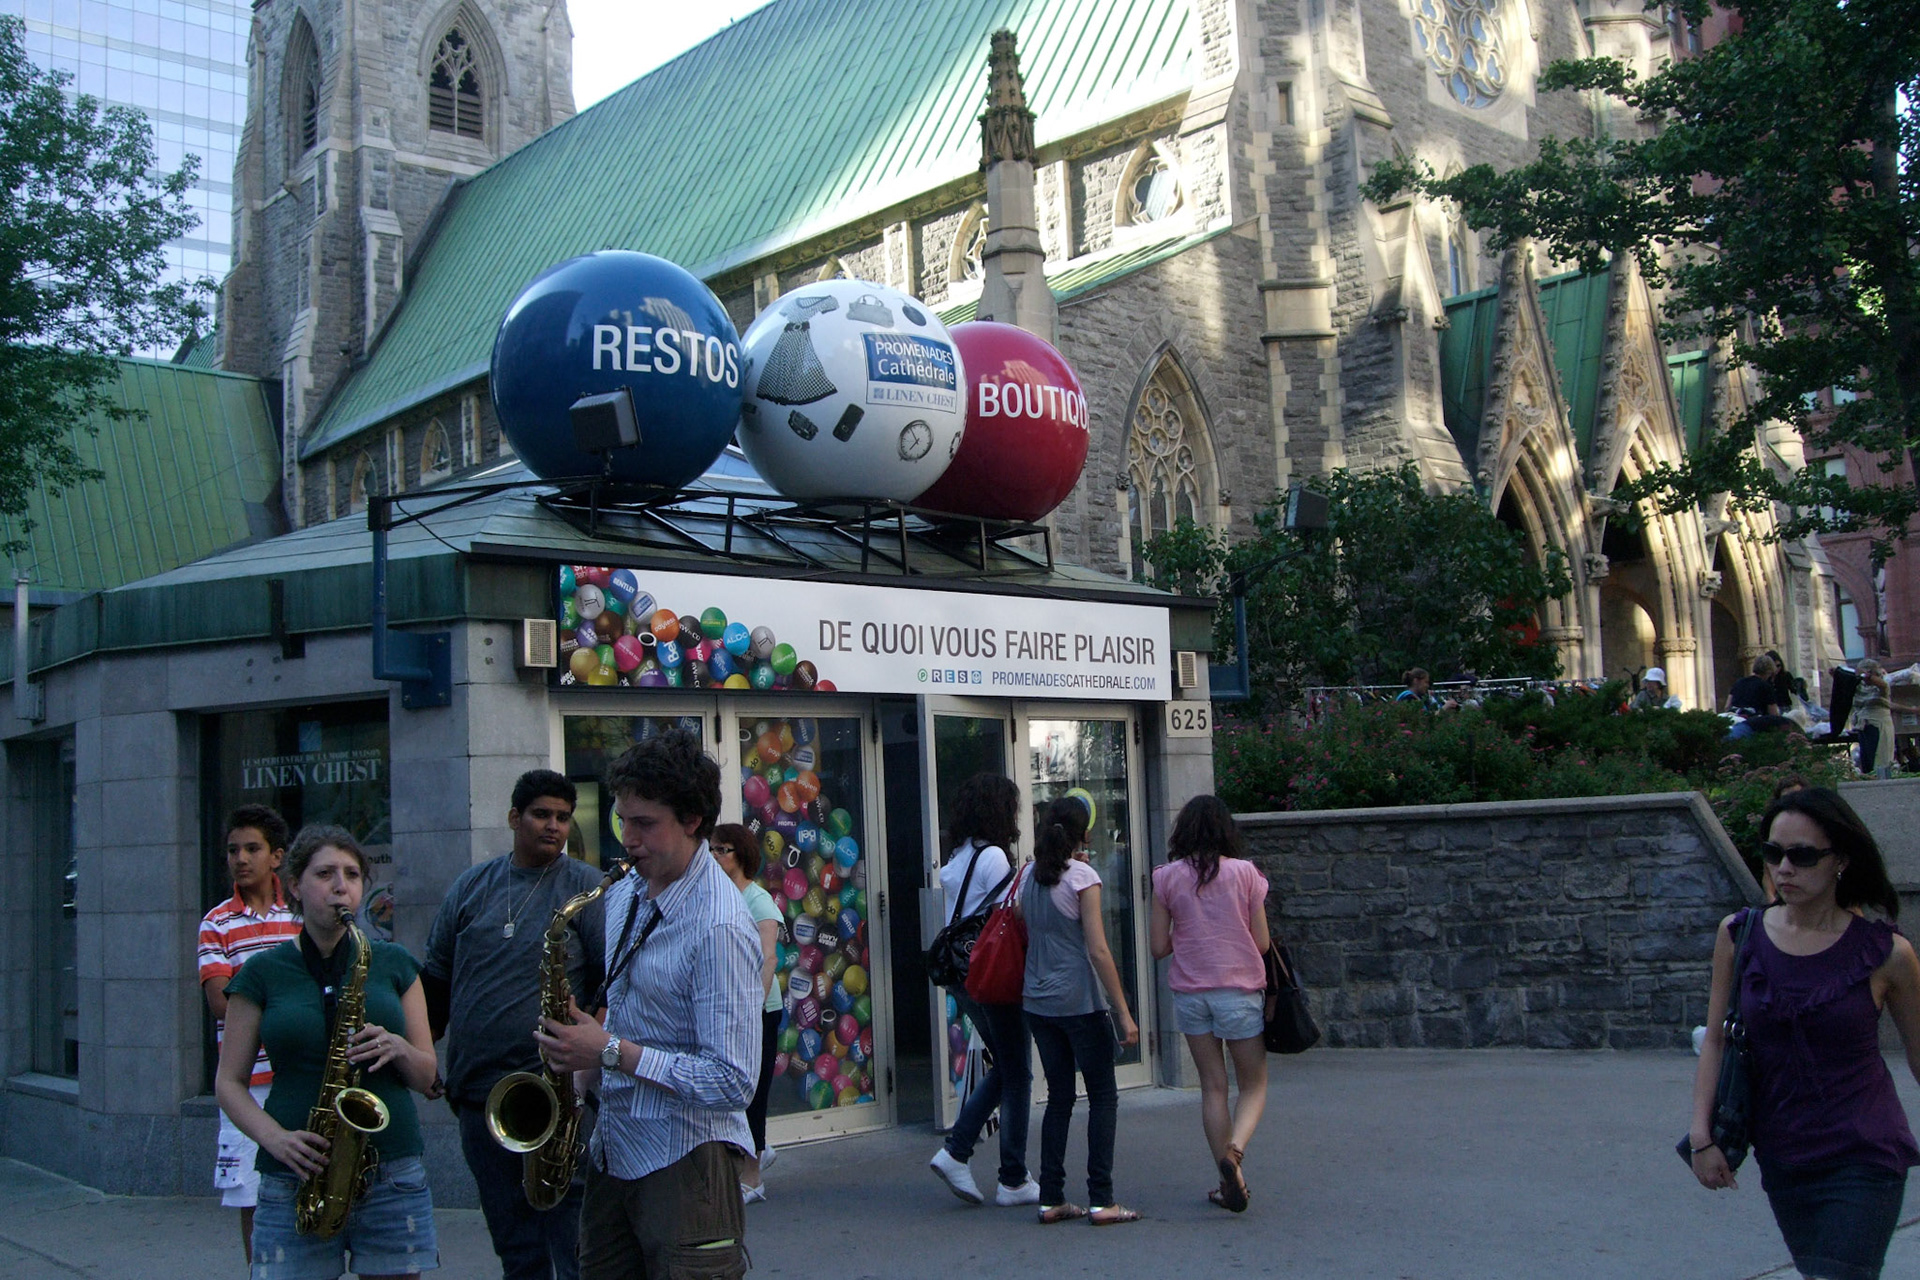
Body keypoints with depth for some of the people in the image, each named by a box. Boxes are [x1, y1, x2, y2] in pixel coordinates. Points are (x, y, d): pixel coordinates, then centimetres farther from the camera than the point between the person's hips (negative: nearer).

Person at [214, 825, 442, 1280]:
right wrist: (275, 1137, -12)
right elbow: (229, 1082, 5)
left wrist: (399, 1050, -11)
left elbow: (428, 1077, 11)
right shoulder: (263, 973, 4)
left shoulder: (394, 965, 8)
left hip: (394, 1176, 1)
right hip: (295, 1179, -1)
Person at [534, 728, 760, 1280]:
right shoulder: (625, 895, 6)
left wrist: (612, 1052, -21)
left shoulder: (720, 929, -21)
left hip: (684, 1164, -8)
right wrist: (586, 1033, 2)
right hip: (614, 1151, 8)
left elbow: (732, 1083, -24)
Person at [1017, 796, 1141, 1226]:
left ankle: (1051, 1199, 13)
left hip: (1037, 1002, 6)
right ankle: (1100, 1201, 2)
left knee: (1059, 1097, 13)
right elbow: (1098, 951, -15)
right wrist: (1123, 1013, -12)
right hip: (1078, 1002, -6)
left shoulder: (1029, 878, 6)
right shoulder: (1082, 876, -11)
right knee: (1103, 1096, 4)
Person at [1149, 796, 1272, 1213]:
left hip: (1189, 993, 2)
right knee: (1254, 1084, 9)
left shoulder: (1166, 878, -2)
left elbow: (1159, 947, 0)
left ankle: (1230, 1182, 10)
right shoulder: (1244, 872, -5)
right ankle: (1234, 1149, -18)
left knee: (1213, 1087, 11)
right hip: (1240, 990, -2)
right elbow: (1262, 942, -3)